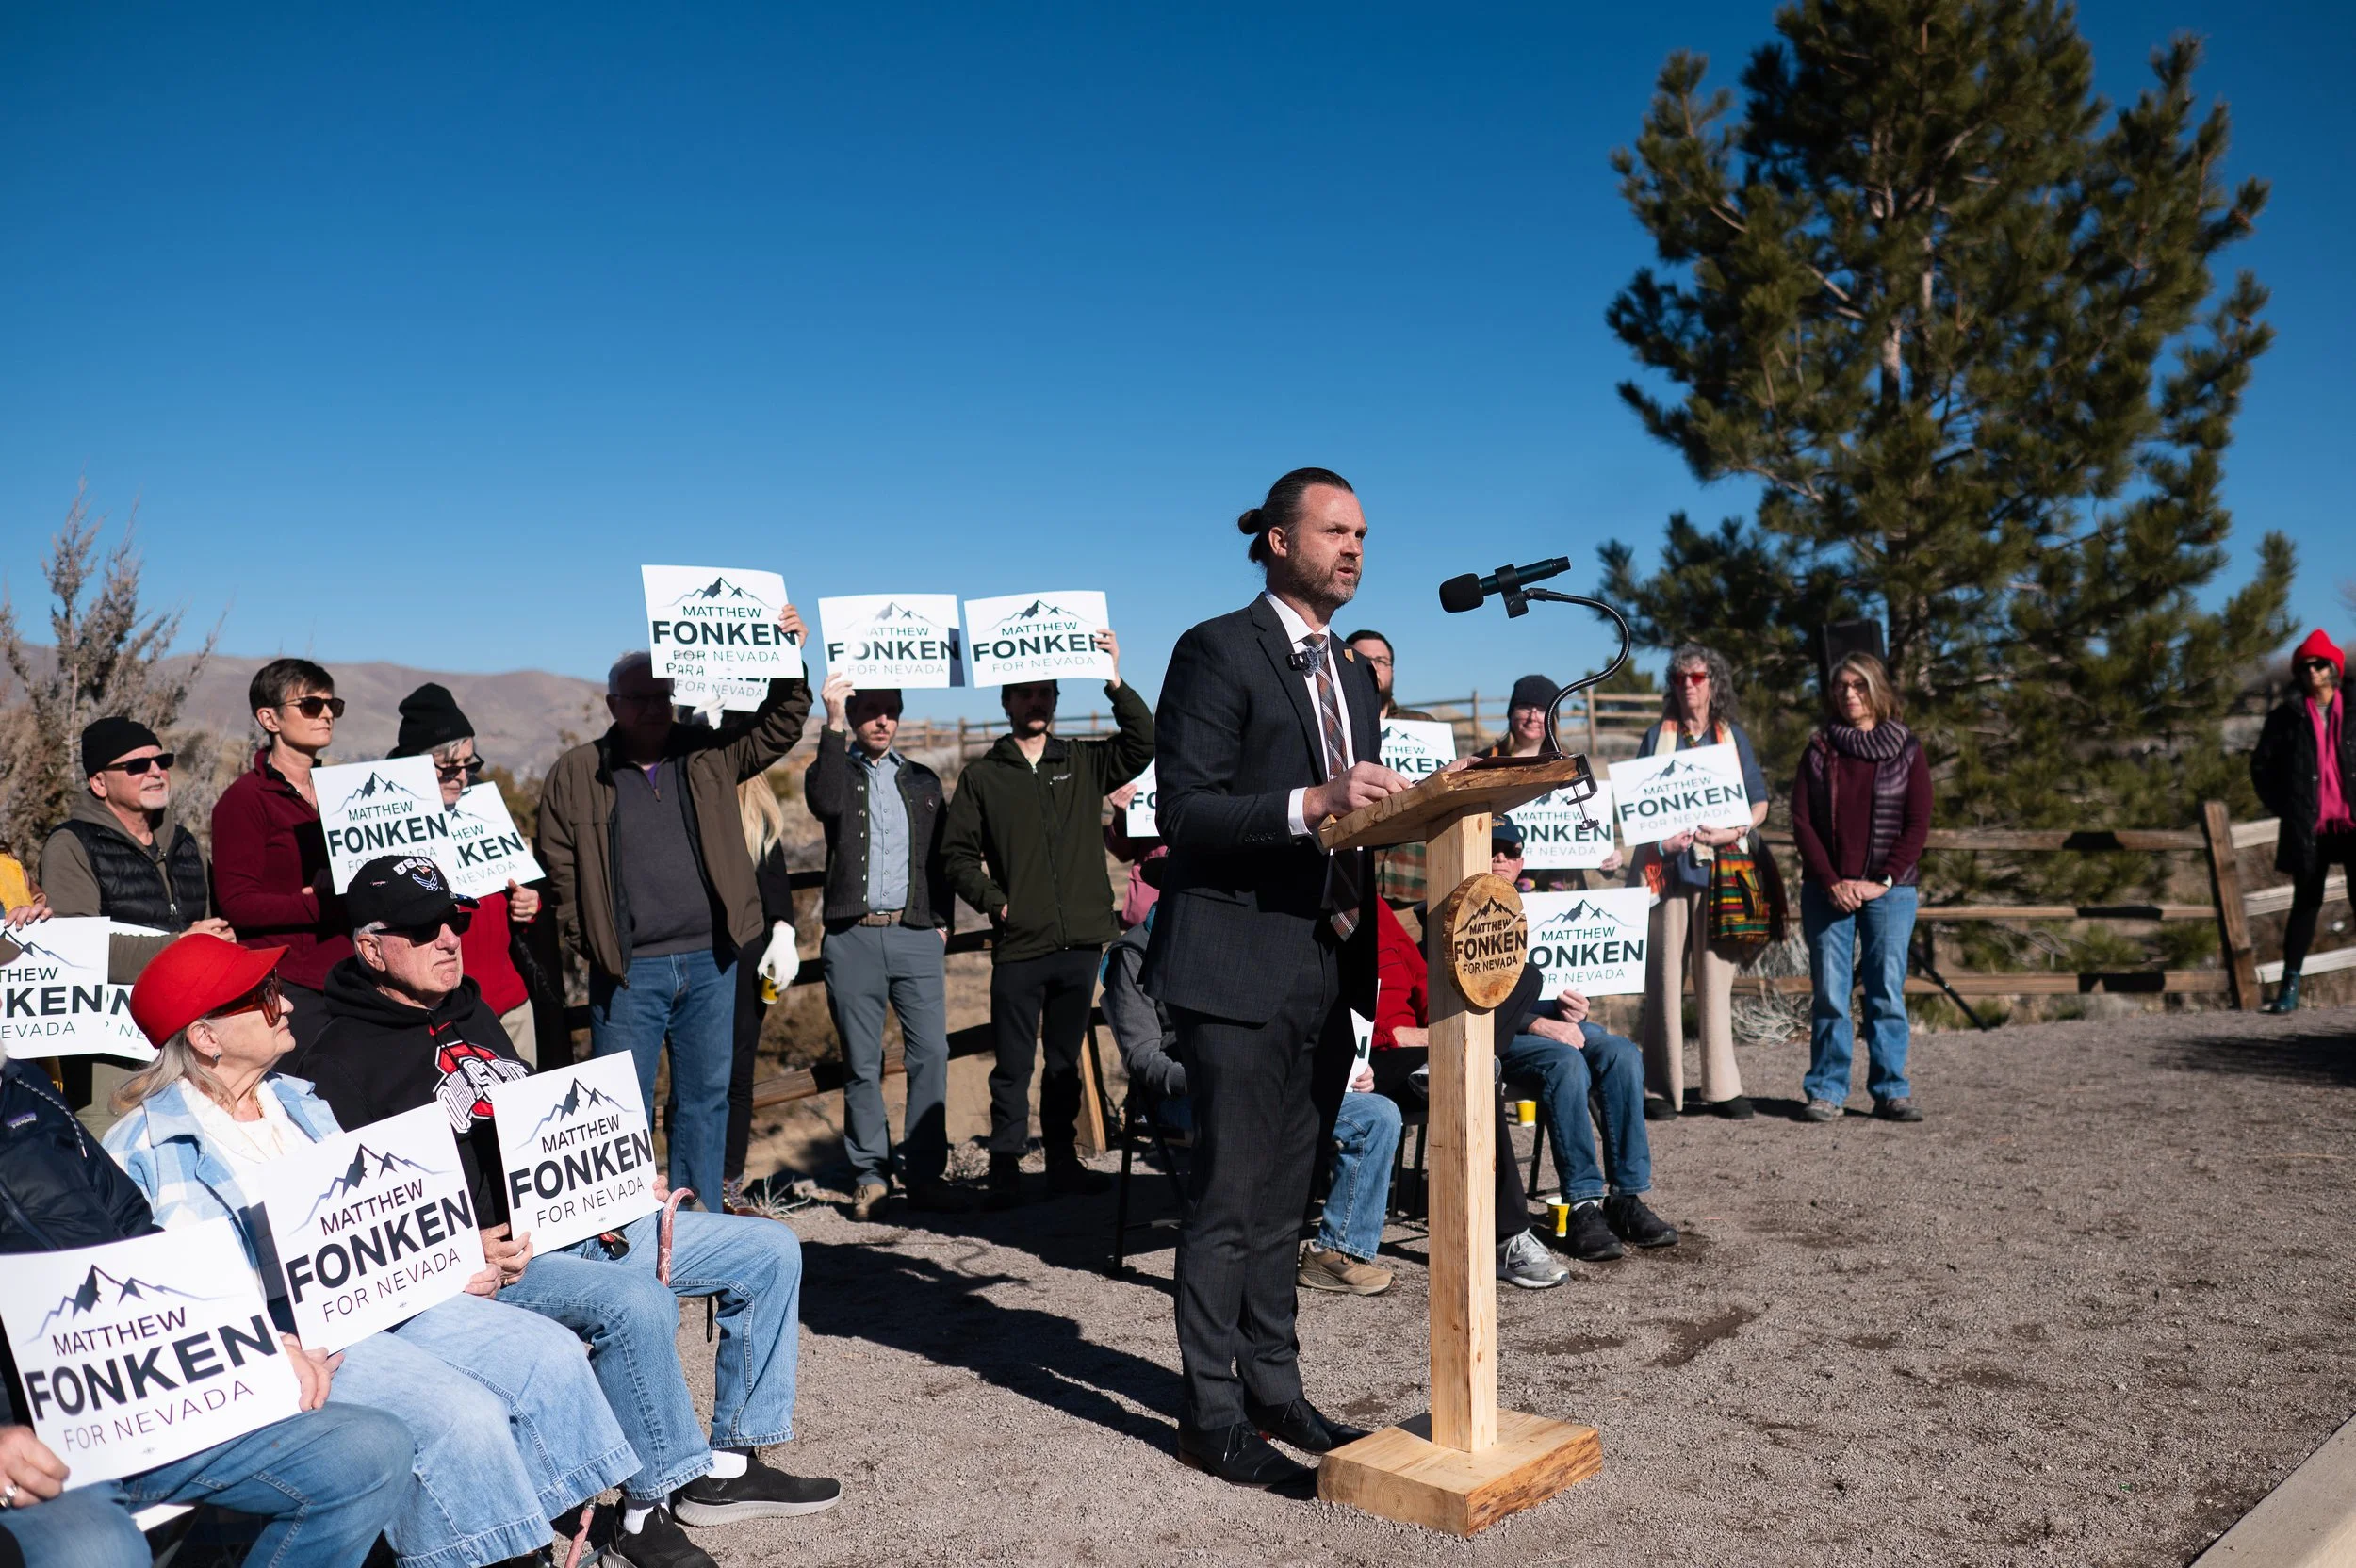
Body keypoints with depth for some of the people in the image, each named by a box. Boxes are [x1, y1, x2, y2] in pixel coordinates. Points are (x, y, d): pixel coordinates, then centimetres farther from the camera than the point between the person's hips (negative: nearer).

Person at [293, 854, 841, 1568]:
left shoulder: (473, 1016, 18)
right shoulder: (340, 1065, -7)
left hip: (581, 1219, 9)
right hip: (487, 1256, -9)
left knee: (769, 1250, 2)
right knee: (636, 1302, -36)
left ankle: (730, 1463, 7)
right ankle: (653, 1503, -16)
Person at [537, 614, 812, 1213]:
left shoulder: (708, 754, 9)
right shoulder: (575, 774, 3)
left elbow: (778, 726, 8)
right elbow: (559, 872, 3)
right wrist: (590, 943, -4)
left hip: (710, 962, 3)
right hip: (628, 971, -3)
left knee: (707, 1096, 10)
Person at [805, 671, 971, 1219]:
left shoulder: (922, 780, 17)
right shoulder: (834, 769, 8)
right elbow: (825, 803, -17)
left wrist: (942, 921, 8)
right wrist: (833, 726, -19)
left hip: (916, 934, 2)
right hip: (852, 936, -2)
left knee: (931, 1054, -5)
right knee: (862, 1063, 2)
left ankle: (926, 1174, 2)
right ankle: (870, 1174, 13)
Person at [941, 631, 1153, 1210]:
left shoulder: (1084, 761, 9)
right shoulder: (982, 775, 5)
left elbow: (1143, 744, -4)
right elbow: (956, 853, 6)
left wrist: (1115, 683, -13)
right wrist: (993, 900, -6)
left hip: (1081, 942, 2)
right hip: (1018, 946, -2)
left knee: (1065, 1061, 13)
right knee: (1013, 1065, 1)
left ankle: (1063, 1161, 22)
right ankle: (1006, 1167, 9)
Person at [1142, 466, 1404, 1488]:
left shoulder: (1351, 675, 18)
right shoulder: (1218, 651, -8)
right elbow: (1183, 812, -16)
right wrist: (1311, 803, -26)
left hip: (1326, 970, 8)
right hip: (1240, 967, -8)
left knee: (1282, 1199, 15)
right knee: (1230, 1199, -1)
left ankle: (1272, 1389, 27)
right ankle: (1212, 1414, 11)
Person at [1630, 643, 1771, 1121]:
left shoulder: (1733, 737, 14)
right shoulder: (1657, 737, 12)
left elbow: (1759, 802, 12)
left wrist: (1734, 832, -8)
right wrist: (1659, 836, -8)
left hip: (1719, 868, 1)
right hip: (1668, 867, 0)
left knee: (1716, 976, -1)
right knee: (1664, 975, -4)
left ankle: (1722, 1087, 4)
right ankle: (1662, 1088, -2)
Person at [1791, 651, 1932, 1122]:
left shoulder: (1906, 749, 6)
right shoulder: (1819, 749, 8)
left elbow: (1918, 824, 1)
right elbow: (1801, 821, 2)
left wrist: (1882, 881, -9)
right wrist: (1832, 883, -8)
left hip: (1889, 890, 0)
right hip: (1827, 891, 1)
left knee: (1887, 992, 0)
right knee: (1830, 993, 0)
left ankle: (1891, 1091, 8)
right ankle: (1826, 1091, 6)